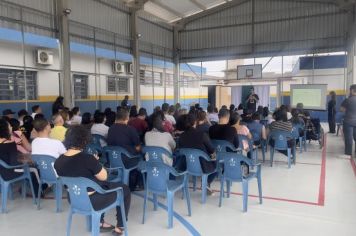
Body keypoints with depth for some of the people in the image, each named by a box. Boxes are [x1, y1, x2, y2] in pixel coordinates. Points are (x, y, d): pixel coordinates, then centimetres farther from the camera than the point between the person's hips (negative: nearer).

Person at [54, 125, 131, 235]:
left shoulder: (58, 162, -8)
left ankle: (100, 223, 36)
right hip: (92, 201, -6)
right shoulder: (87, 158, -28)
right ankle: (119, 226, 26)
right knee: (125, 189, 17)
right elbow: (104, 177, -13)